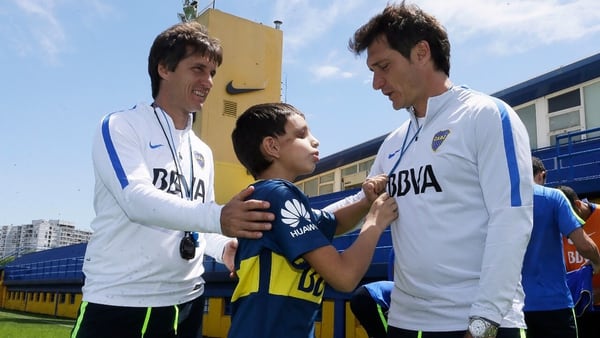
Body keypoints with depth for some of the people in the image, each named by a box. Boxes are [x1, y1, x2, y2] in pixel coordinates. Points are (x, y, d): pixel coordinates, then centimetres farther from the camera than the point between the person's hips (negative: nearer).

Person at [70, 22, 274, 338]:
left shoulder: (203, 153, 15)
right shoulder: (120, 127, -5)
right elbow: (137, 200, -22)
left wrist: (224, 247, -5)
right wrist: (217, 217, -35)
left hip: (186, 304, 6)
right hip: (118, 302, -6)